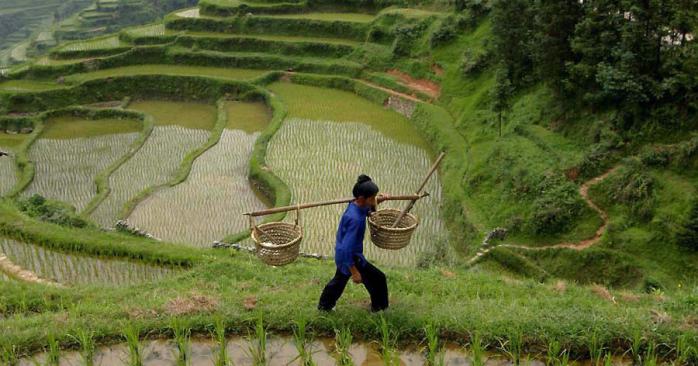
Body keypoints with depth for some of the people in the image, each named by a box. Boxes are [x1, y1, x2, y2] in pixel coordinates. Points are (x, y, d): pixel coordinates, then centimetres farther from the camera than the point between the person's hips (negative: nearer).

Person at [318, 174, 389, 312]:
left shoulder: (355, 205, -7)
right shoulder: (355, 218, -34)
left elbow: (367, 210, 20)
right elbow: (347, 248, -32)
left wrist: (376, 202, -1)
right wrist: (354, 272, -26)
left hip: (342, 255, 10)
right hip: (351, 257, -10)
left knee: (340, 279, 31)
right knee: (378, 279, 5)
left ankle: (324, 305, 50)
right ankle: (379, 308, 25)